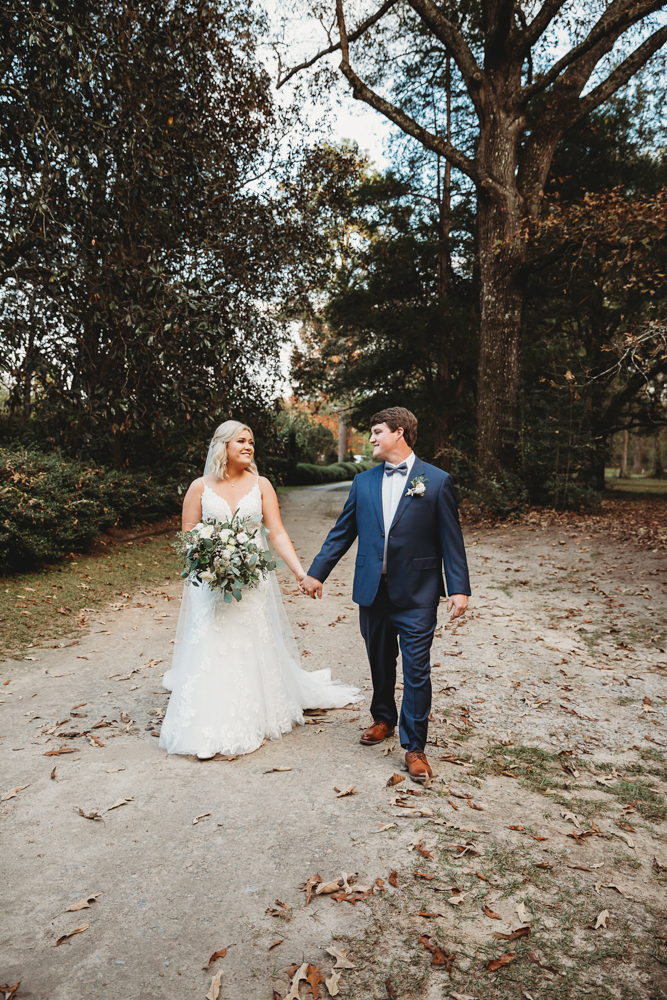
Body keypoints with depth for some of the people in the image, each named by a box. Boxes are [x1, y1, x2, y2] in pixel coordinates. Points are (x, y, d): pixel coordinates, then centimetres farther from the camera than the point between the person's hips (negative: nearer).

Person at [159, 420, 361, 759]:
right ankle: (210, 729, 11)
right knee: (211, 651, -1)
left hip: (253, 581, 1)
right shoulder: (200, 487, 1)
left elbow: (277, 533, -4)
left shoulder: (261, 485, 2)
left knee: (254, 650, 9)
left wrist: (301, 572, -14)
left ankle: (256, 718, 27)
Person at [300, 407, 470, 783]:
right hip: (373, 592, 4)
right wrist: (316, 572, 8)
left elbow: (451, 539, -4)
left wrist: (459, 588, -8)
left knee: (417, 671, 0)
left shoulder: (437, 481, -3)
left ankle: (414, 746, 14)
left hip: (416, 595, -4)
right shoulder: (363, 482, 7)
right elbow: (341, 533, 11)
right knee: (380, 663, 18)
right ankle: (384, 719, 40)